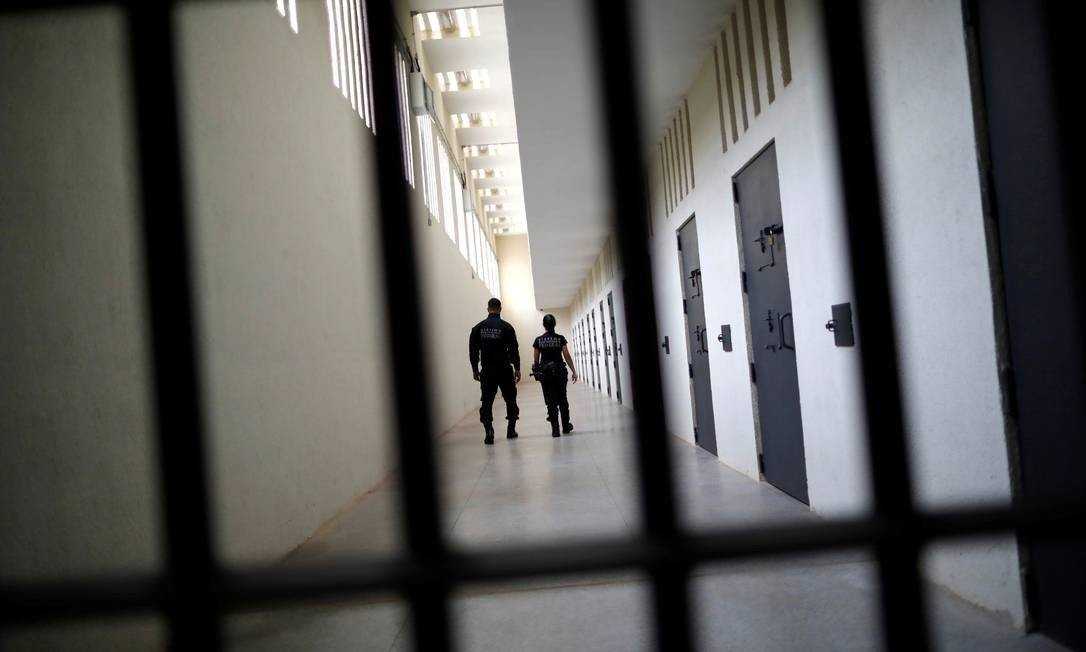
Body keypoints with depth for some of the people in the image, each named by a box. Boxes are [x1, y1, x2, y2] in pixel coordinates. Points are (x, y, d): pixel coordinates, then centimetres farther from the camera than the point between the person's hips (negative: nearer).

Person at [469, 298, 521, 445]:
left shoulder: (478, 328, 3)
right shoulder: (506, 327, -4)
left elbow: (472, 350, 5)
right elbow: (514, 350, -6)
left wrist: (475, 369, 13)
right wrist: (517, 369, 1)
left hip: (486, 371, 1)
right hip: (505, 370, -1)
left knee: (487, 402, 3)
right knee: (510, 400, 14)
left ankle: (489, 432, -8)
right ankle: (511, 430, 17)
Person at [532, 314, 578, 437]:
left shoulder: (538, 340, -1)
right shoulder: (560, 338, -4)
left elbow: (536, 359, 3)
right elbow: (567, 356, -7)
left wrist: (538, 373, 16)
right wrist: (573, 371, -1)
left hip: (545, 373, 0)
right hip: (560, 371, 0)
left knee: (551, 401, 4)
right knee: (562, 399, 14)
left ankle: (555, 429, 1)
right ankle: (566, 426, 22)